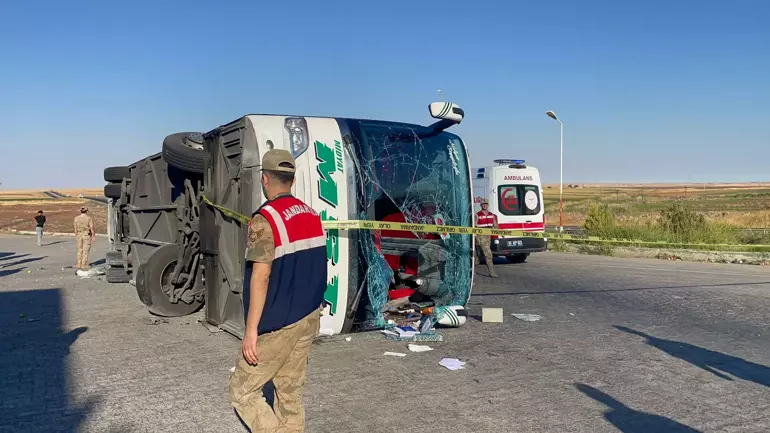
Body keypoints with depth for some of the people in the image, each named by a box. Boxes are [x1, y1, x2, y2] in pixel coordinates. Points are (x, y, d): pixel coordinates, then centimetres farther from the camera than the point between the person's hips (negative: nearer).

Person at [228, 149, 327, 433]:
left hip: (277, 325, -7)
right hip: (308, 319, 7)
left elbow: (260, 278, -20)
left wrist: (251, 330, -16)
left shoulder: (264, 220, -16)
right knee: (291, 394, 14)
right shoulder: (312, 215, 6)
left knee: (242, 390, 7)